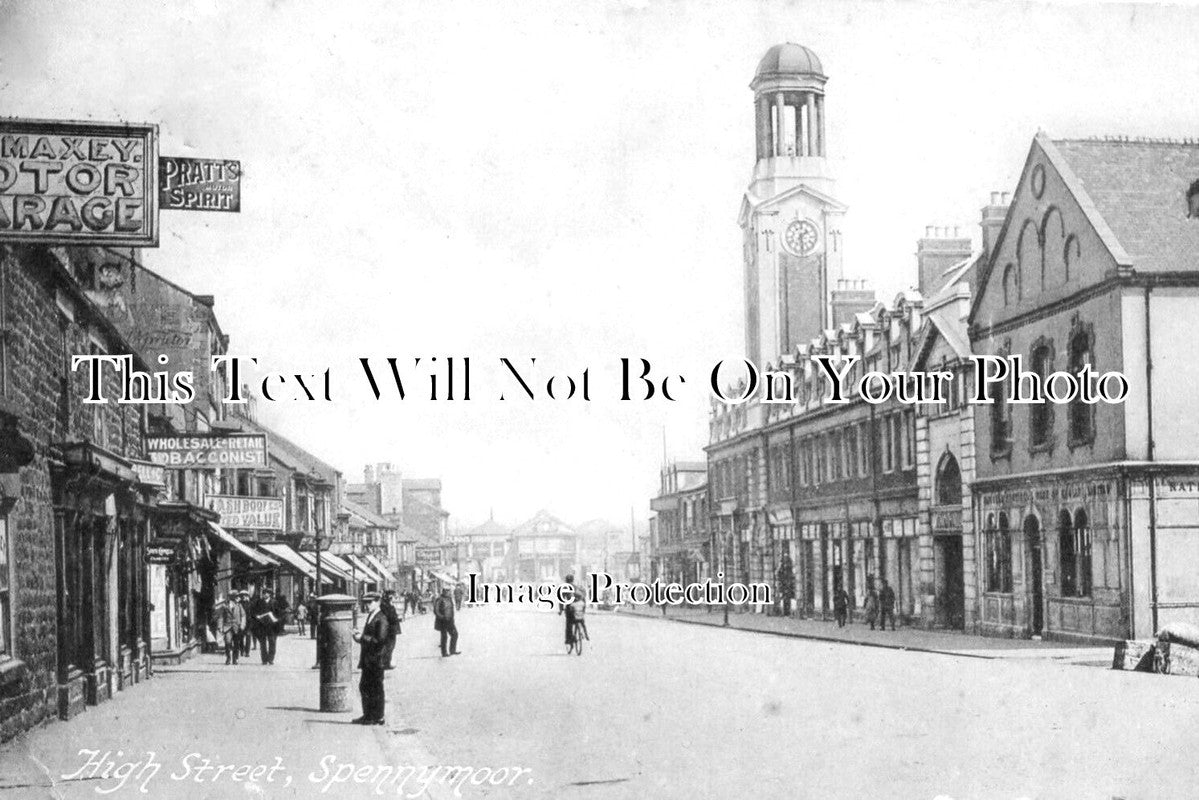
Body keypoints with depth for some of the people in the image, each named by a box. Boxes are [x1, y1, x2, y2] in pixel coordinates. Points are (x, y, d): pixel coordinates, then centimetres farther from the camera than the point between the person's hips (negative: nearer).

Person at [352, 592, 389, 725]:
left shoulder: (381, 619, -14)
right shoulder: (370, 617, 15)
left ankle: (378, 718, 4)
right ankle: (368, 715, 22)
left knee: (376, 688, -3)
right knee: (364, 687, 13)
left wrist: (363, 638, -17)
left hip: (376, 659, -9)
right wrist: (360, 635, 4)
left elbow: (380, 640, -21)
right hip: (367, 659, 9)